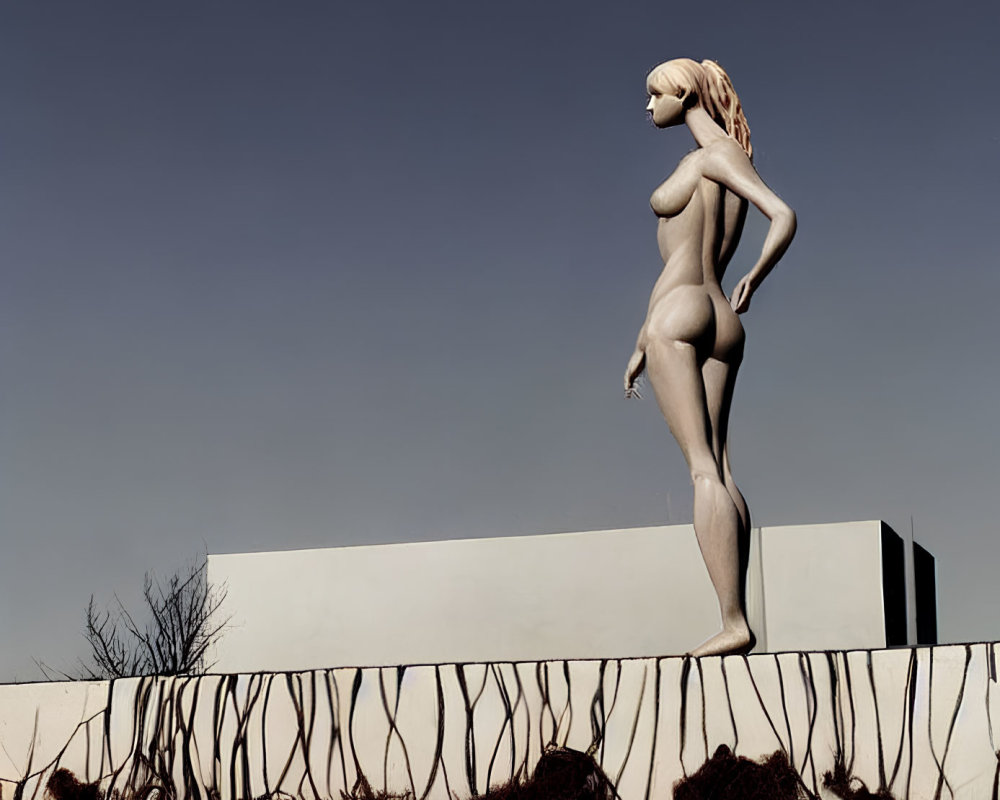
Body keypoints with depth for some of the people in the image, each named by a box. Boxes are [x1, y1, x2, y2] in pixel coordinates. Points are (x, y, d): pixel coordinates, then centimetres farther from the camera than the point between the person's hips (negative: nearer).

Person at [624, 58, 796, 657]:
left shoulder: (714, 154, -4)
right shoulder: (730, 162, 24)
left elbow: (785, 216, -18)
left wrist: (754, 282, -4)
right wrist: (642, 344, 25)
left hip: (679, 315, -9)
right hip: (723, 323, 9)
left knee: (704, 468, -13)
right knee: (720, 471, 2)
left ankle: (734, 622, -18)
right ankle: (737, 619, -3)